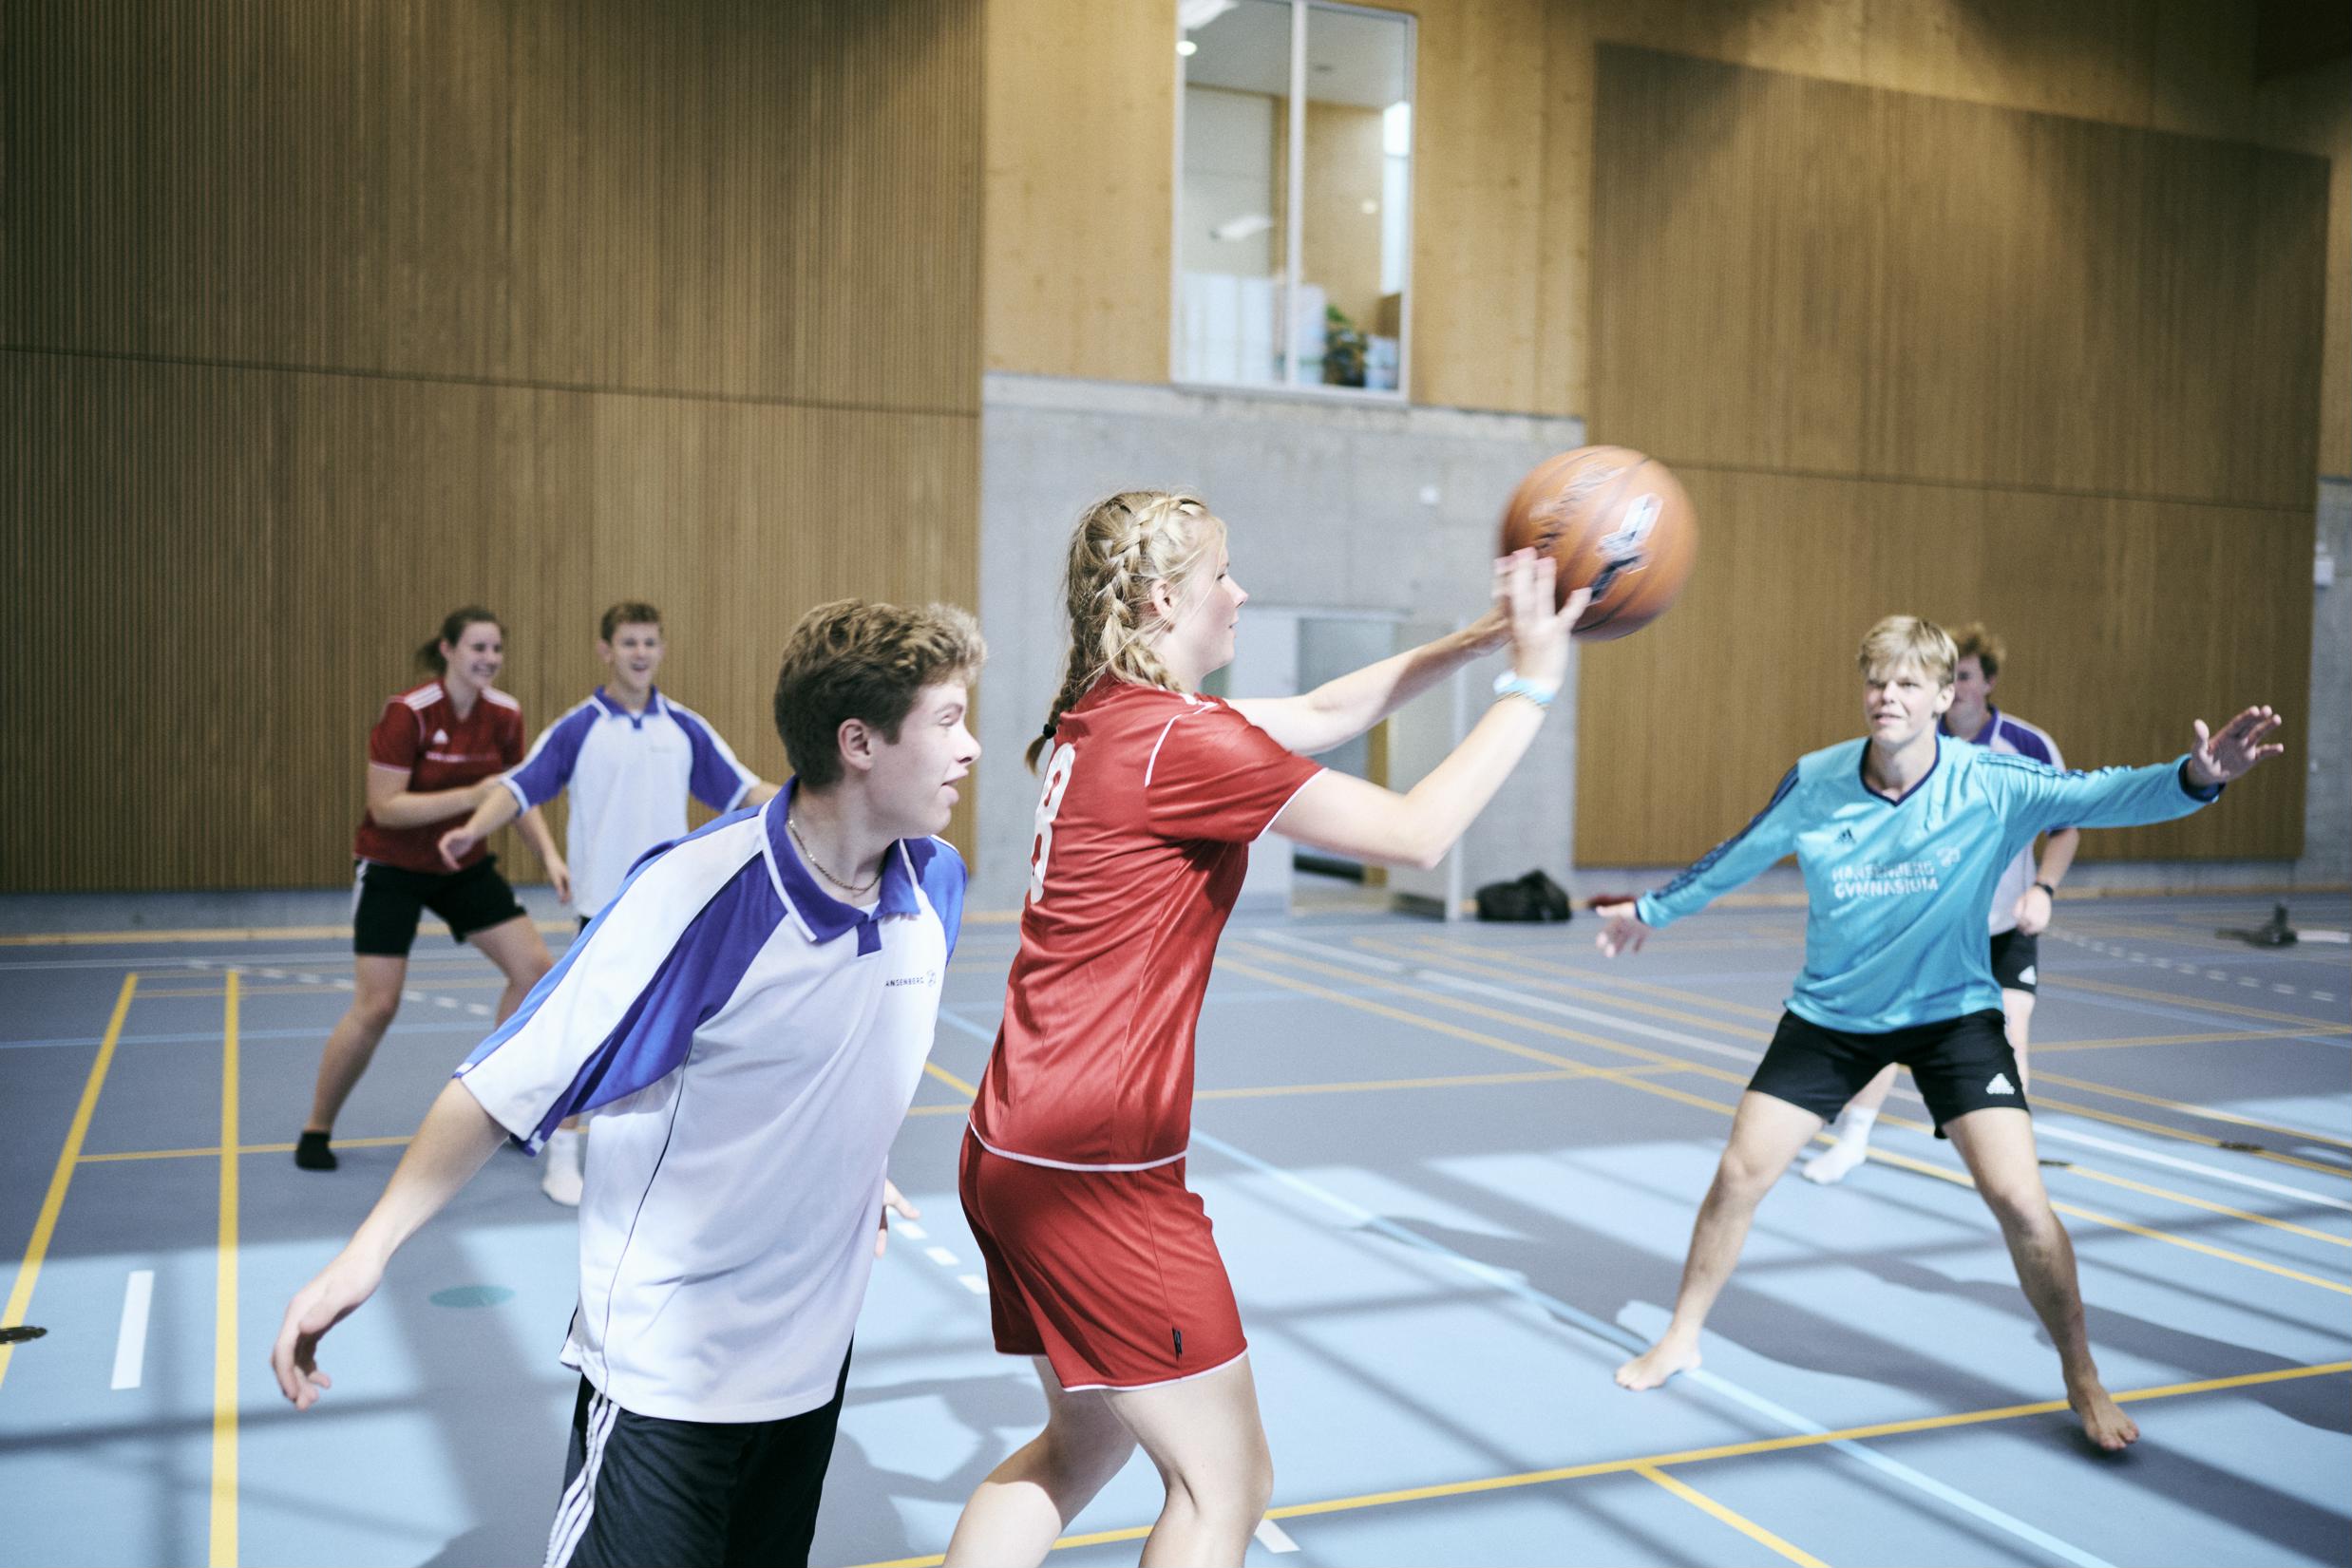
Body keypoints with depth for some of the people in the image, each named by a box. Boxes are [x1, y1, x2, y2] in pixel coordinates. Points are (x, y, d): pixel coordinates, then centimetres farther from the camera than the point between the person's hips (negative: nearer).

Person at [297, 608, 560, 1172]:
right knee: (376, 1005, -9)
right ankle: (316, 1131, 13)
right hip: (393, 869, -6)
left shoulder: (504, 715, -6)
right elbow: (385, 808, -24)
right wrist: (469, 796, -32)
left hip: (465, 865, 6)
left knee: (534, 967, -4)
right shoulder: (408, 713, -23)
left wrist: (551, 856, -9)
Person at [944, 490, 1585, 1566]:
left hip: (1016, 1155, 10)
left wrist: (1479, 639, 11)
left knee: (1087, 1443, 26)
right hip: (1099, 1172, -10)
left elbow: (1324, 714, 17)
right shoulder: (1180, 740, -18)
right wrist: (1530, 683, -5)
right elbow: (1417, 833, -15)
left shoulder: (1107, 716, 9)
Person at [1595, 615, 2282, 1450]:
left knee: (2019, 1199, -12)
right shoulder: (1813, 782, -12)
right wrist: (1652, 910, 15)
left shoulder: (1992, 783, -18)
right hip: (1830, 1013, 2)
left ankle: (2082, 1380, 13)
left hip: (1952, 1013, -2)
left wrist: (2195, 777, -51)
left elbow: (2104, 794, -31)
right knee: (1741, 1172, 0)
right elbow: (1736, 857, 4)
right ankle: (1681, 1339, 21)